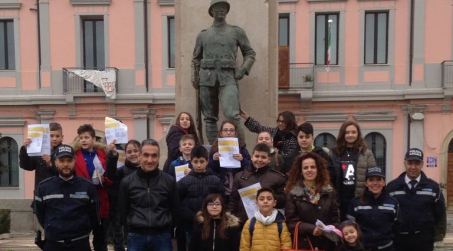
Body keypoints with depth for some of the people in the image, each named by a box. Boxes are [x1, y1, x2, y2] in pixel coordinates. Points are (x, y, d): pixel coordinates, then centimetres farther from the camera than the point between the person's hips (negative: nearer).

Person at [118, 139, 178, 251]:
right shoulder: (127, 181, 0)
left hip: (162, 236, 0)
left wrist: (167, 228, 10)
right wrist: (131, 227, 10)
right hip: (136, 236, 0)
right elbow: (122, 210, 8)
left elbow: (175, 209, 9)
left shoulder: (169, 181, 0)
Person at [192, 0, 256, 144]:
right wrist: (194, 78, 7)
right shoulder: (203, 35, 16)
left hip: (228, 79, -2)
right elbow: (196, 59, 21)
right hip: (207, 78, 3)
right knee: (210, 118, 2)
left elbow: (250, 54, 14)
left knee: (232, 115, -20)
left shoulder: (237, 32, 12)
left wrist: (243, 70, -3)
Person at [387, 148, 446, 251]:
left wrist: (439, 233, 9)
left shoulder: (433, 187, 0)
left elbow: (440, 213, 9)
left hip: (424, 240, 0)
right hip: (399, 239, 0)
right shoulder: (392, 187, -1)